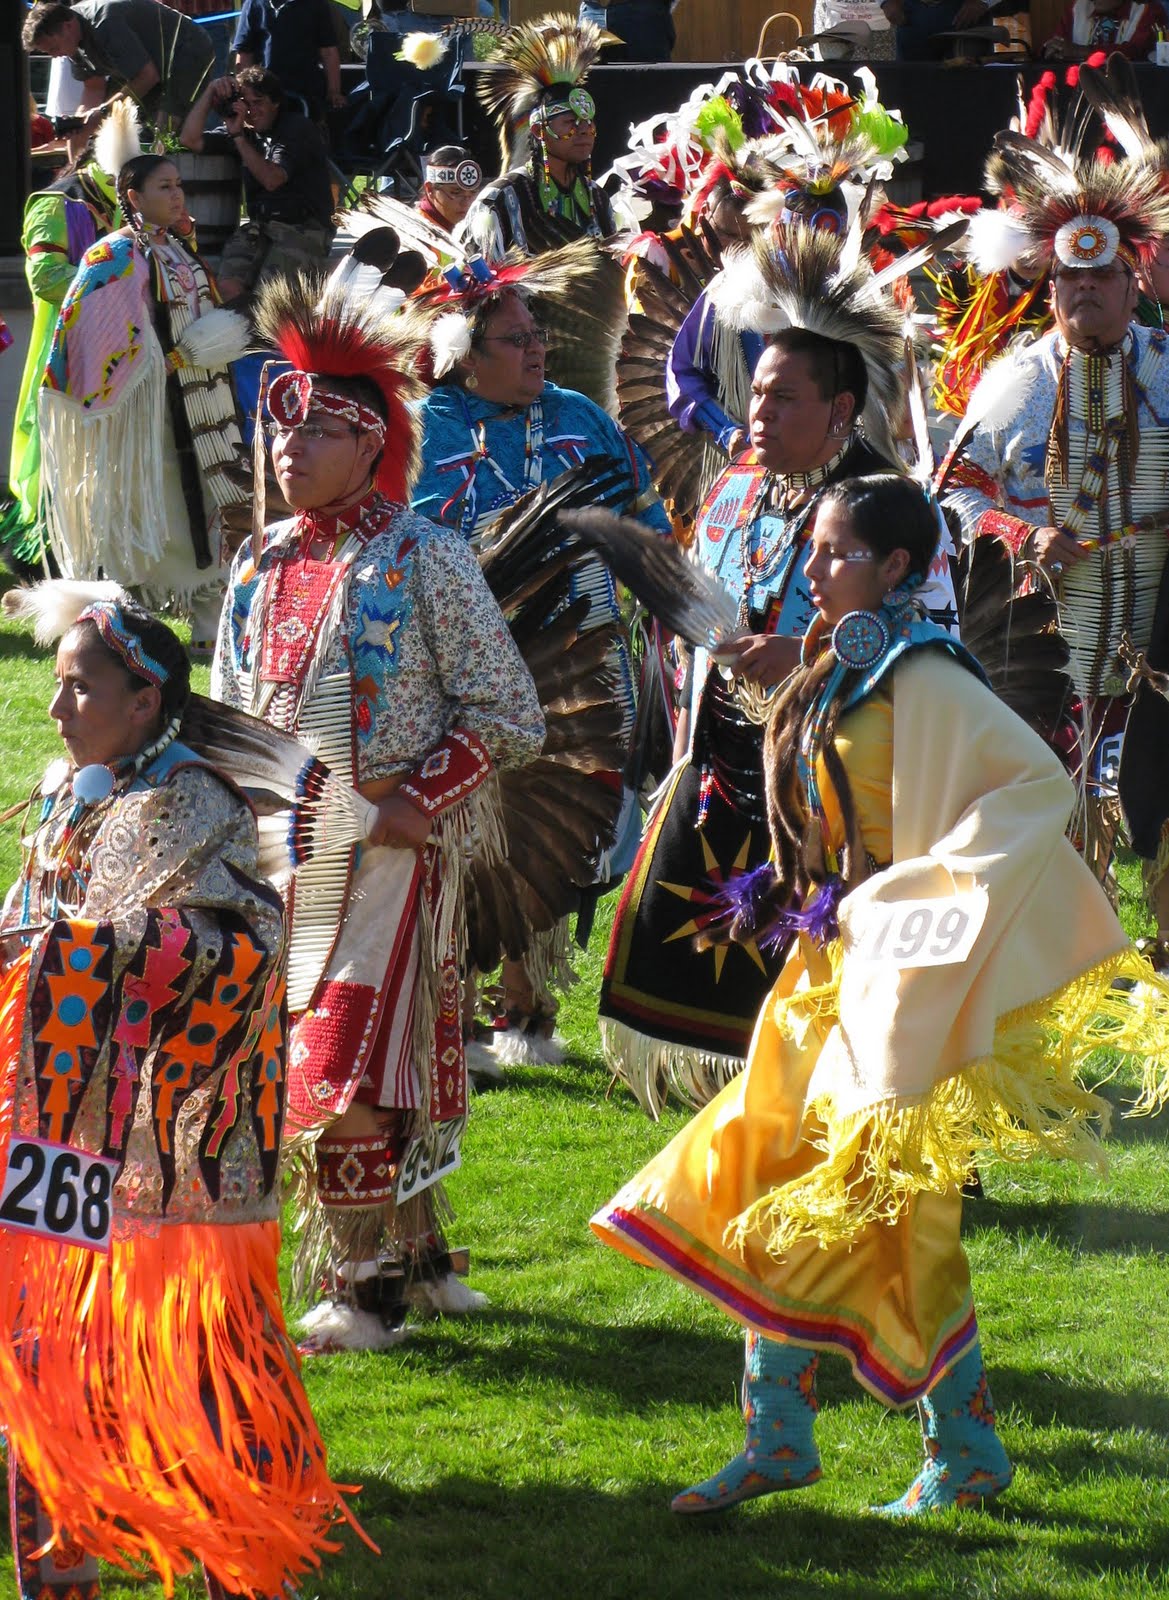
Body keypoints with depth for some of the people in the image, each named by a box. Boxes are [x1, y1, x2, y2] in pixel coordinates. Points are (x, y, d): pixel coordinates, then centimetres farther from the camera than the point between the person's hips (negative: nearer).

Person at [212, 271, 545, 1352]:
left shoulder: (424, 561, -6)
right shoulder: (260, 568, 12)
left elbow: (507, 717, -6)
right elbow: (227, 718, 22)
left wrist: (412, 801, -14)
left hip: (390, 853, -6)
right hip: (283, 858, 6)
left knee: (347, 1079, -12)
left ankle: (365, 1289, -4)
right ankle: (416, 1253, 24)